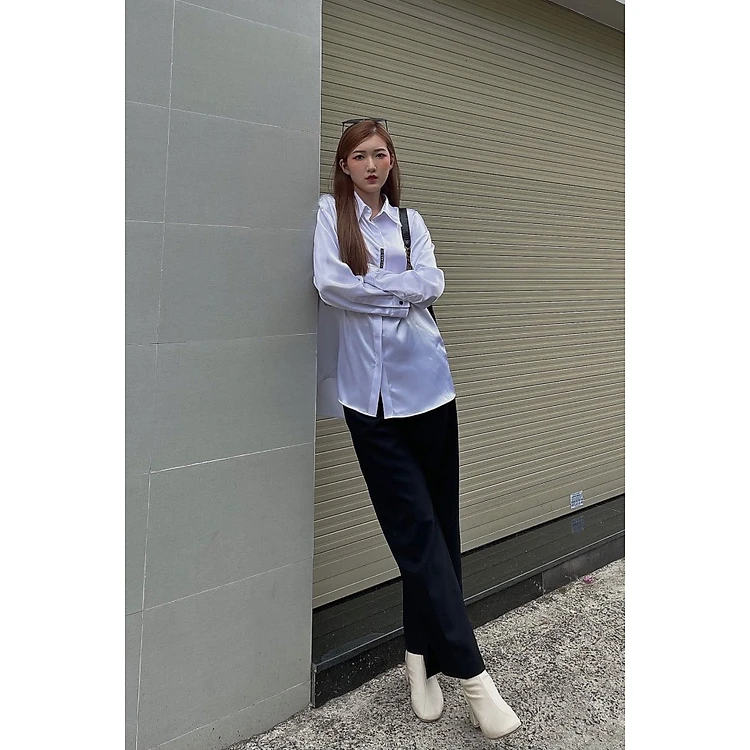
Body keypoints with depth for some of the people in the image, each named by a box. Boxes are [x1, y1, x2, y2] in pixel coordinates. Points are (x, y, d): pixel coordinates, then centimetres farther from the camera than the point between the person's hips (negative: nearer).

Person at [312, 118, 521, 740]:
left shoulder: (409, 220, 13)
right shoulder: (331, 213, 6)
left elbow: (431, 284, -2)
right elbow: (328, 282, -10)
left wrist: (368, 288, -8)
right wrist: (400, 289, -6)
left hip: (425, 384, 3)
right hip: (369, 394, -3)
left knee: (437, 527, 5)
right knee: (416, 529, -2)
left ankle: (421, 655, 22)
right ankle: (470, 673, 4)